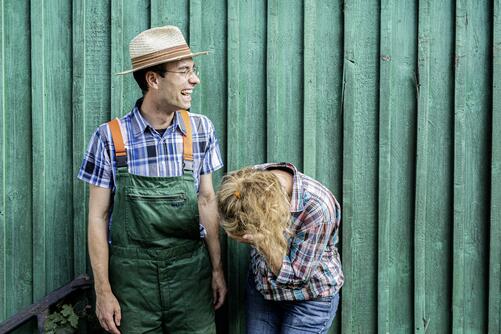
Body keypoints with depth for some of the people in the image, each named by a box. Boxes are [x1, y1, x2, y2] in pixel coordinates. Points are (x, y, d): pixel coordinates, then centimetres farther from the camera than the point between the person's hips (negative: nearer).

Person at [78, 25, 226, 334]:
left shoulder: (201, 130, -2)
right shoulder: (110, 138, -9)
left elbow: (206, 200, 6)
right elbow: (98, 217, -4)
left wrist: (217, 269, 6)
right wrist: (103, 290, -5)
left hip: (191, 271, 2)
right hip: (132, 275, -2)